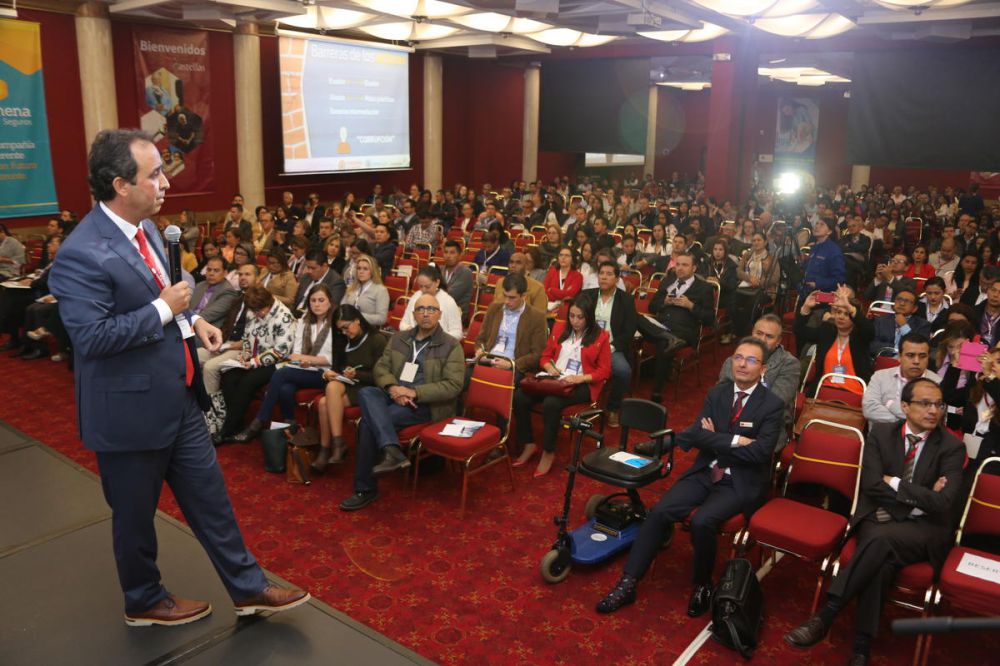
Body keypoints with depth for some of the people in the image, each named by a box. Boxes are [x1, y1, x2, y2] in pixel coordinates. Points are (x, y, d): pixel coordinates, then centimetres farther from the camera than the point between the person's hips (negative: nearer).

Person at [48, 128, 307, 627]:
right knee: (136, 512, 14)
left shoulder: (144, 227, 4)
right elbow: (90, 337, -27)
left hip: (179, 396, 8)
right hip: (131, 409, -8)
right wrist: (164, 309, -22)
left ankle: (248, 588, 29)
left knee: (209, 495, 16)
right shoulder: (82, 254, -24)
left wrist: (192, 318, 1)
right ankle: (144, 601, 38)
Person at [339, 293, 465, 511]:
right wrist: (392, 388, -12)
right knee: (366, 393, -30)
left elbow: (453, 386, -10)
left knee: (368, 422, -26)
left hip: (425, 404, -5)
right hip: (393, 395, 5)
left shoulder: (451, 346, -1)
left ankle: (365, 489, -18)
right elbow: (380, 367, 11)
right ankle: (392, 451, -43)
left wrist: (413, 392, -18)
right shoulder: (399, 338, 16)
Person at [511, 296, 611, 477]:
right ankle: (529, 445, -6)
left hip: (582, 385, -5)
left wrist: (581, 378, -17)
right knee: (518, 397, -22)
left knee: (551, 404, -36)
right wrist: (549, 367, -5)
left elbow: (605, 371, -1)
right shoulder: (559, 328, 14)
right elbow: (545, 356, 19)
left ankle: (548, 452, -16)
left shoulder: (601, 337, 1)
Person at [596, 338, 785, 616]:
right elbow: (695, 436, -5)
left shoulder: (773, 405, -7)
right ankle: (627, 583, -9)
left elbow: (761, 452, -18)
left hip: (741, 483, -4)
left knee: (701, 521, -30)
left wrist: (715, 441, -10)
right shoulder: (717, 393, 6)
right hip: (705, 473, 4)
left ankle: (702, 585, -2)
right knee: (659, 512, -17)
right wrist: (733, 441, -17)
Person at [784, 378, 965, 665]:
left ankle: (825, 616, -33)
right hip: (878, 519, 2)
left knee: (881, 538, -36)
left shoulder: (952, 447, -1)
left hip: (924, 528, -2)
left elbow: (943, 503, -13)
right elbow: (871, 485, -5)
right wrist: (920, 496, -9)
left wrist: (895, 483, -9)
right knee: (881, 561, -33)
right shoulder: (881, 433, 5)